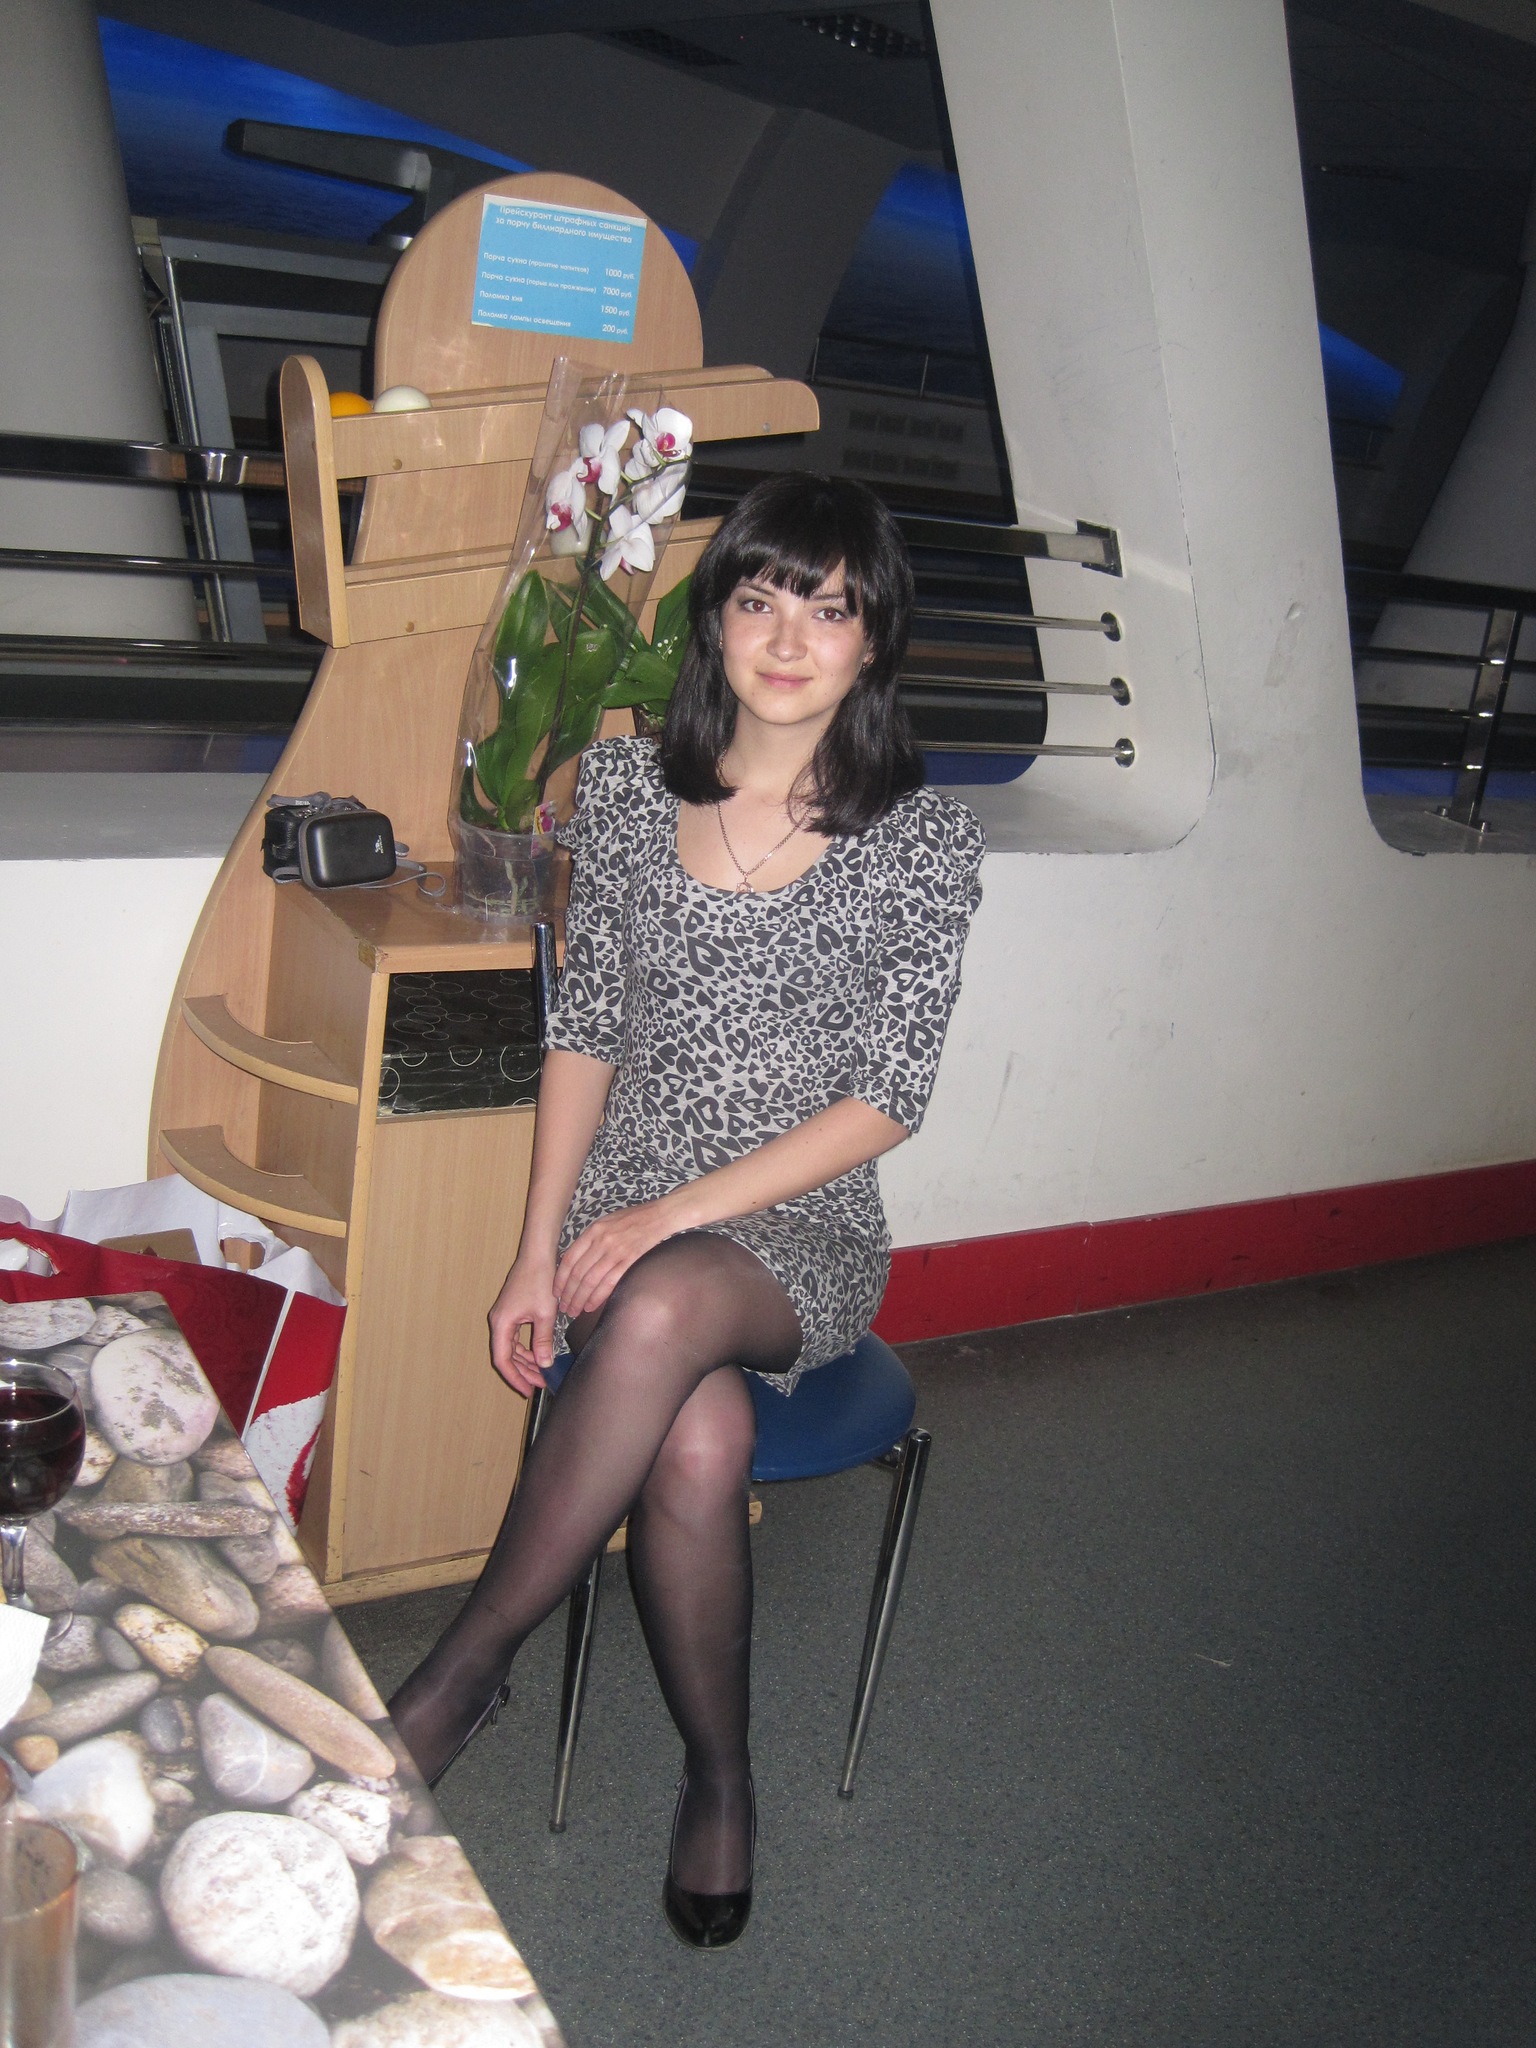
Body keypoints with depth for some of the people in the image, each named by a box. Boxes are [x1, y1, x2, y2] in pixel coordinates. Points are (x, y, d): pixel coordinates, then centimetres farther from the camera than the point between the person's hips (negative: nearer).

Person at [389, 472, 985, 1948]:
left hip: (803, 1234, -1)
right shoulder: (625, 786, 4)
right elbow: (583, 1033, 7)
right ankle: (719, 1780, -2)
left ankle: (460, 1674, -15)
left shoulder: (925, 838, -4)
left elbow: (886, 1098, -7)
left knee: (666, 1308, -36)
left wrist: (670, 1215, -16)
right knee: (699, 1444, -29)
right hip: (622, 1220, 2)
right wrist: (539, 1251, -3)